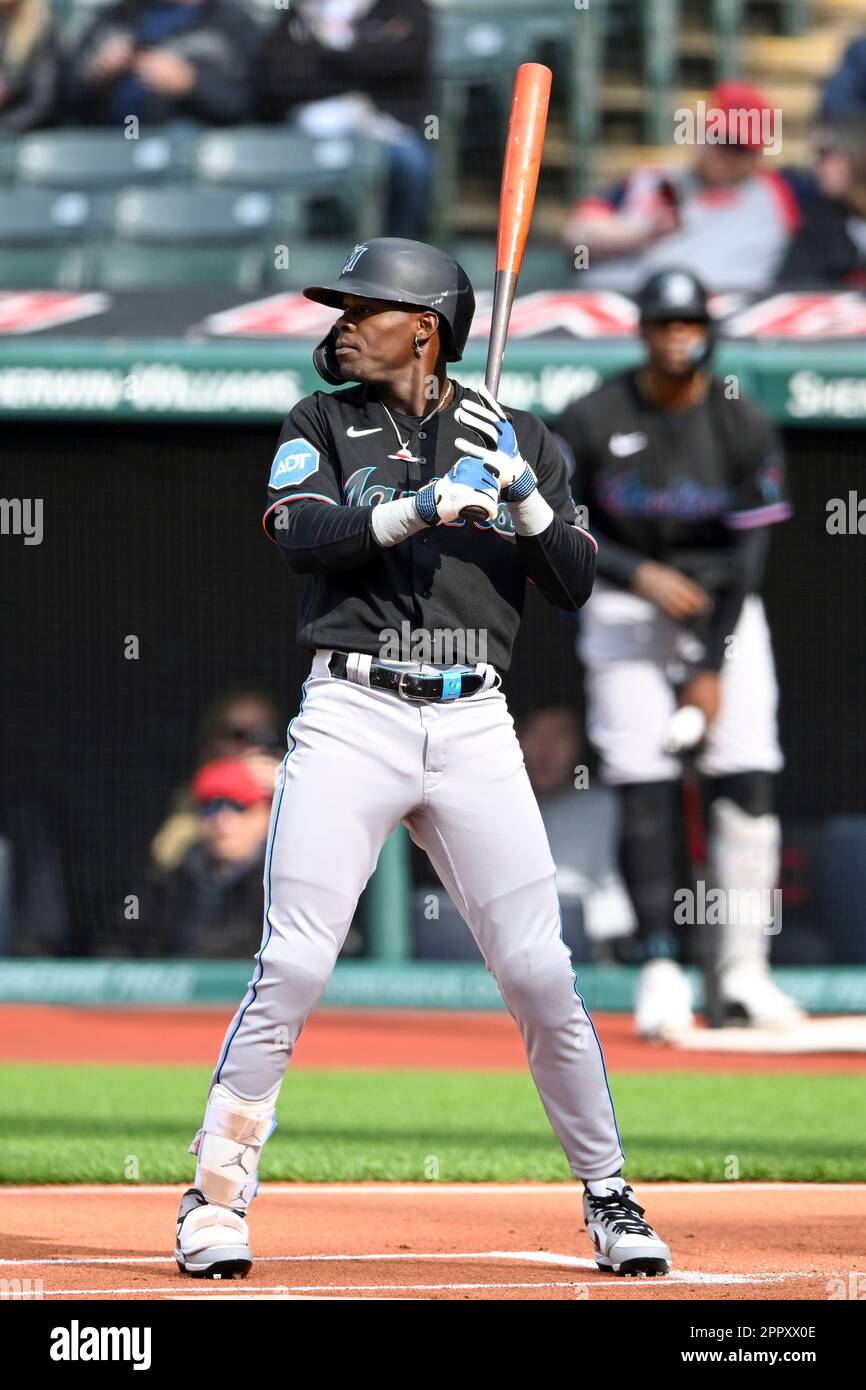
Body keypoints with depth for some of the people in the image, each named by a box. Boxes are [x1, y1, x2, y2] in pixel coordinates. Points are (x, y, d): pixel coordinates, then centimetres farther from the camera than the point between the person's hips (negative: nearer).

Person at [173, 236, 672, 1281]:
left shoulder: (516, 440, 14)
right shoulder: (323, 426, 11)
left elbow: (576, 587, 8)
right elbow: (302, 537, -8)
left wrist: (520, 490, -7)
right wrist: (420, 506, -21)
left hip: (474, 725, 1)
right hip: (352, 715, -1)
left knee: (540, 974, -3)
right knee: (293, 966, -11)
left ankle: (607, 1195, 10)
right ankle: (216, 1198, -5)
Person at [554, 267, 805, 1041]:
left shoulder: (746, 431, -7)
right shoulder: (592, 422, -9)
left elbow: (748, 556, -7)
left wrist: (713, 667, -12)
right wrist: (641, 573, -21)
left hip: (726, 613, 1)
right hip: (626, 608, -1)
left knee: (748, 783, -9)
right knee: (645, 789, -12)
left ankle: (742, 974, -3)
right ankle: (660, 969, -12)